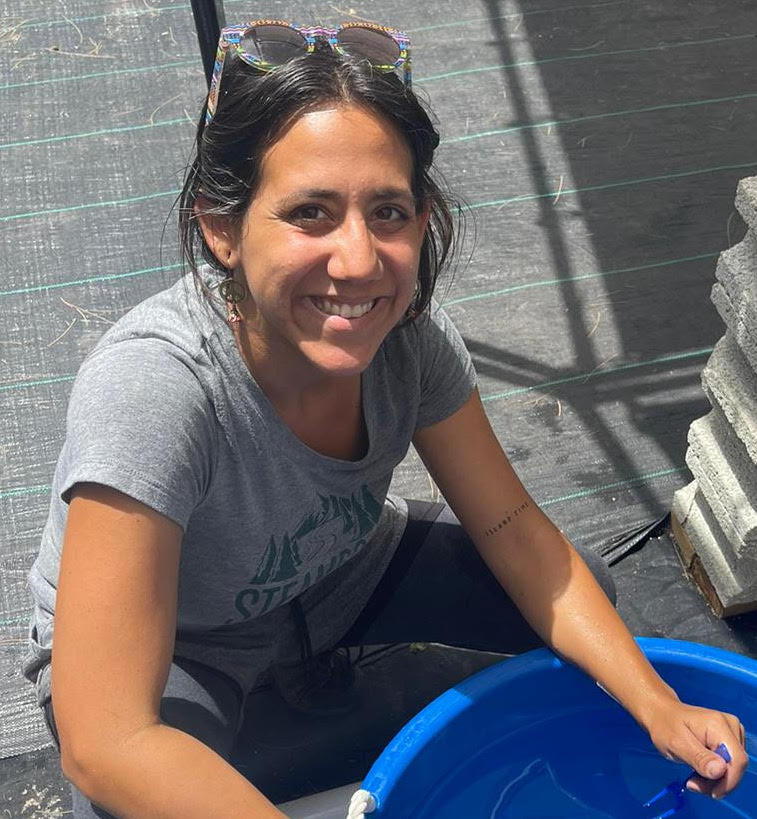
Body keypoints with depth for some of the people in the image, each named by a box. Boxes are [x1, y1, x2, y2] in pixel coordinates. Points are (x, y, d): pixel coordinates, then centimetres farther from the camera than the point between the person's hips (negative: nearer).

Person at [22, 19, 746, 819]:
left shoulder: (408, 331, -23)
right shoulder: (151, 386, -40)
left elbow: (510, 525, -12)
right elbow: (106, 746, -40)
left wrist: (658, 708, -19)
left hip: (337, 568, 5)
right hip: (167, 643, -4)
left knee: (588, 596, -1)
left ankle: (307, 653, 17)